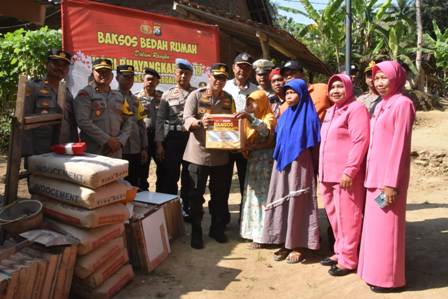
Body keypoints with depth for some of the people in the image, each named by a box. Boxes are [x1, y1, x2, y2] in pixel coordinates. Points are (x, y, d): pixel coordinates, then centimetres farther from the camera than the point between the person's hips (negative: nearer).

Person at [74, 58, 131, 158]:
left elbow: (127, 123, 14)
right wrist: (107, 140, -14)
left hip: (116, 153, 5)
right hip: (92, 153, -5)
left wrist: (120, 141, -4)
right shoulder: (85, 94, -1)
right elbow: (83, 121, -12)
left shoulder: (119, 96, 16)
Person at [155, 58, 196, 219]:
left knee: (189, 176, 10)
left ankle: (187, 208, 25)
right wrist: (159, 144, -6)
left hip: (192, 137, 1)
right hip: (172, 138, 0)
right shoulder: (168, 94, 5)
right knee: (170, 175, 5)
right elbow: (160, 119, 1)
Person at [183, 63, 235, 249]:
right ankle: (196, 232, 17)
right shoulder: (196, 96, -2)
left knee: (219, 194, 12)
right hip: (198, 153, -4)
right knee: (196, 195, 3)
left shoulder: (228, 99, 10)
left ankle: (217, 229, 29)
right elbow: (187, 120, -12)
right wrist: (200, 122, -33)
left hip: (220, 154, 4)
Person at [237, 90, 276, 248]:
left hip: (265, 161, -7)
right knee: (254, 196, 9)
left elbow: (265, 131, -29)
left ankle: (262, 235, 3)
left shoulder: (269, 118, -7)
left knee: (263, 196, -4)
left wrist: (250, 118, -40)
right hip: (253, 161, 7)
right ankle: (256, 232, 19)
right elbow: (245, 139, 16)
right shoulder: (250, 120, 17)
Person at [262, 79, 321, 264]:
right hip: (281, 165, 6)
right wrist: (278, 161, 12)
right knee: (282, 202, 6)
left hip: (299, 165, -6)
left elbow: (314, 146, -4)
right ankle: (285, 243, 15)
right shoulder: (284, 116, 14)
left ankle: (298, 246, 9)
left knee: (297, 203, -2)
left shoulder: (308, 116, -3)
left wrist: (313, 169, -7)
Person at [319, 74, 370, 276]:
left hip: (346, 175, -8)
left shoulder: (356, 109, -8)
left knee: (347, 218, 0)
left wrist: (349, 171, -21)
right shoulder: (331, 111, 18)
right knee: (335, 217, 15)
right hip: (328, 174, 8)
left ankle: (348, 259, 12)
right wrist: (323, 170, 18)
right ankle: (339, 252, 29)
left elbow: (360, 142, -17)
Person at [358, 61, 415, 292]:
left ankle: (388, 276, 15)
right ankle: (375, 270, 27)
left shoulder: (403, 104, -11)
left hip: (389, 174, -8)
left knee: (386, 225, 1)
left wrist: (391, 181, -18)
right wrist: (370, 174, 12)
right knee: (374, 223, 14)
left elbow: (400, 145, -16)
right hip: (374, 173, 8)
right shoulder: (380, 105, 14)